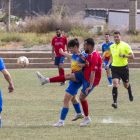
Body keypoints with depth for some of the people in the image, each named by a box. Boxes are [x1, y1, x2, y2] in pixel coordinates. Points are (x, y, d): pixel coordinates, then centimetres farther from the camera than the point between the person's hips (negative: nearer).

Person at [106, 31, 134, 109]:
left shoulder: (125, 45, -8)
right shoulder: (112, 46, 7)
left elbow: (132, 56, -9)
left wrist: (124, 55, -23)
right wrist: (108, 64, 14)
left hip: (123, 67, -2)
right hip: (115, 68, 2)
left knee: (126, 85, 14)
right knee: (115, 84, -17)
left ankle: (130, 93, 51)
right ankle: (115, 102, -22)